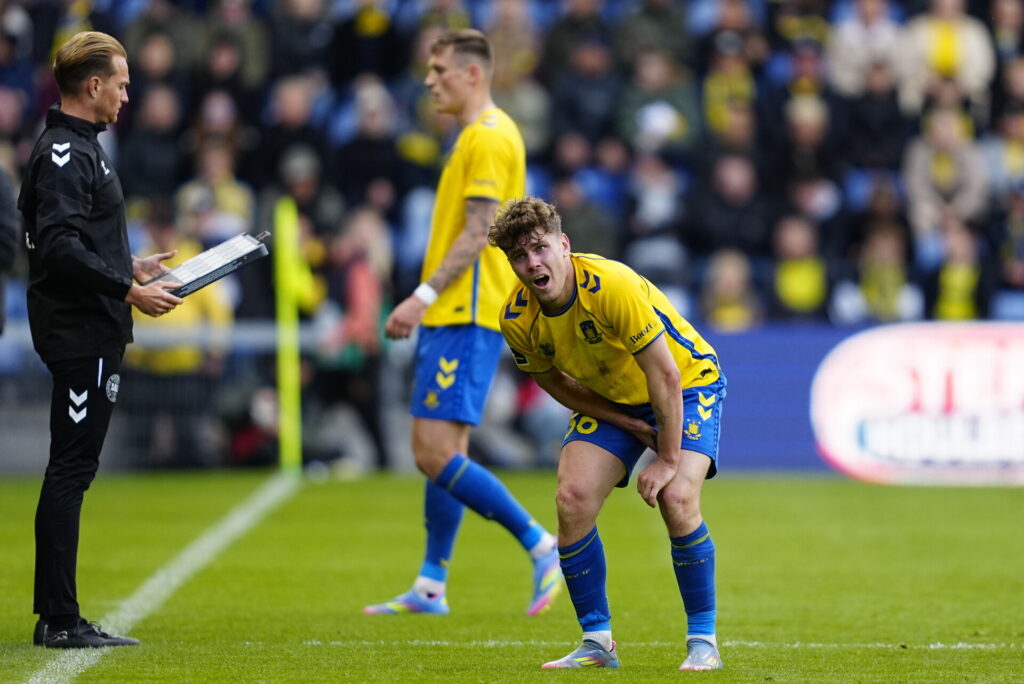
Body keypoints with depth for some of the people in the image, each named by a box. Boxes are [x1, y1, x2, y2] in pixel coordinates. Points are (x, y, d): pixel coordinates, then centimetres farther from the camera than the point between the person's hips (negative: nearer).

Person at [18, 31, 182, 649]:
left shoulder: (78, 148, 18)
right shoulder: (64, 153, -14)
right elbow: (59, 246, -24)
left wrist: (131, 267, 21)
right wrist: (128, 289, -22)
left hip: (90, 334, 11)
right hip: (80, 334, -11)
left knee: (71, 471, 11)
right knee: (70, 470, -8)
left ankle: (56, 616, 15)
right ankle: (61, 620, -7)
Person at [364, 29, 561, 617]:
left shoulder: (489, 136, -12)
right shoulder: (476, 135, 19)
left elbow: (478, 233, -19)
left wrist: (424, 296, -21)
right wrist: (426, 304, 21)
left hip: (467, 317, -10)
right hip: (452, 317, 10)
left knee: (438, 453, -14)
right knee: (435, 453, 11)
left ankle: (542, 547, -10)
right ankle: (430, 588, 14)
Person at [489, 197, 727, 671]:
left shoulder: (613, 286, -34)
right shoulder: (517, 316, -17)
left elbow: (665, 374, -29)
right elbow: (552, 379, 1)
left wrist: (668, 459, -26)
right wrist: (626, 423, -8)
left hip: (687, 385, -5)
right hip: (608, 399, 5)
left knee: (676, 499, -25)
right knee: (572, 499, -14)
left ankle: (703, 642, -10)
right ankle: (597, 644, 0)